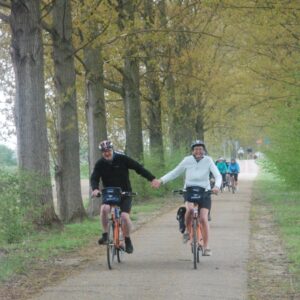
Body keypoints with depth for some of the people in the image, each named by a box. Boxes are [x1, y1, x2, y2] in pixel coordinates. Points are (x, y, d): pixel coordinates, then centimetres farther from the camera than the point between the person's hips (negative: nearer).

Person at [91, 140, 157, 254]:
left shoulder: (122, 159, -11)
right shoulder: (100, 164, -6)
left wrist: (152, 179, -17)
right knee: (104, 208, -28)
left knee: (125, 216, -18)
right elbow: (94, 178, -14)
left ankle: (128, 241, 4)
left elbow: (138, 168, -10)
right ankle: (105, 235, -11)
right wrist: (95, 189, -36)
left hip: (124, 193, -1)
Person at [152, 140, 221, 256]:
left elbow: (218, 175, -12)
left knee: (203, 218, -13)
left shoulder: (208, 160, -6)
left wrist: (217, 186, -33)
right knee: (190, 209, -31)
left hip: (204, 192, 0)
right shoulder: (187, 160, -3)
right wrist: (161, 181, -7)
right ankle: (188, 231, -4)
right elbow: (175, 173, 5)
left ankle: (206, 246, -1)